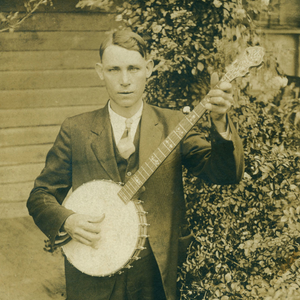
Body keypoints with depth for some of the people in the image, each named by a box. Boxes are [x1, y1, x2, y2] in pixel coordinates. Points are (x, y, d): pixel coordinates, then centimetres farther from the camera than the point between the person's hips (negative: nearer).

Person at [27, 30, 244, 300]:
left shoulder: (172, 125, -1)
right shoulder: (75, 131, -2)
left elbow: (226, 174, -10)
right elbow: (40, 195, 3)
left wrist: (220, 123, -28)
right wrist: (66, 221, -17)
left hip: (155, 276, 1)